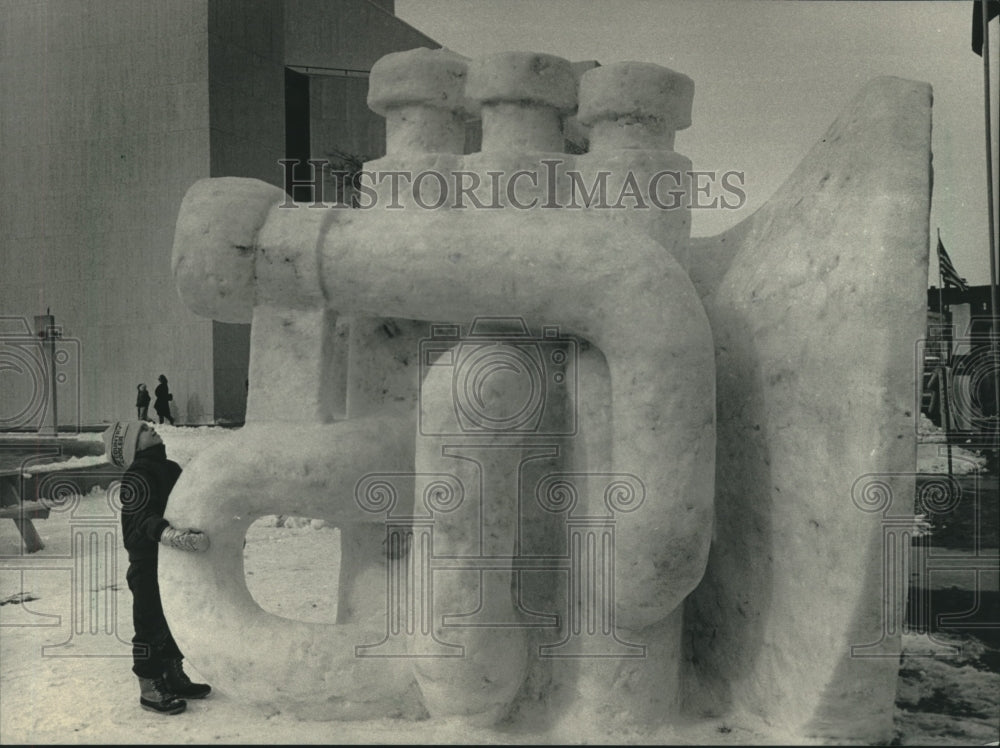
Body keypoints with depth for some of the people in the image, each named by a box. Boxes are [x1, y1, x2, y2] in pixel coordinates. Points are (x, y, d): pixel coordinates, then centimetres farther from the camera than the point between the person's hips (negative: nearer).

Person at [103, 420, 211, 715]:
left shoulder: (171, 469, 10)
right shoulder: (137, 476, -17)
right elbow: (140, 516, -31)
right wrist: (167, 532, -46)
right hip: (148, 566, -9)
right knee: (151, 626, 1)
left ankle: (174, 676, 34)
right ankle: (150, 689, 14)